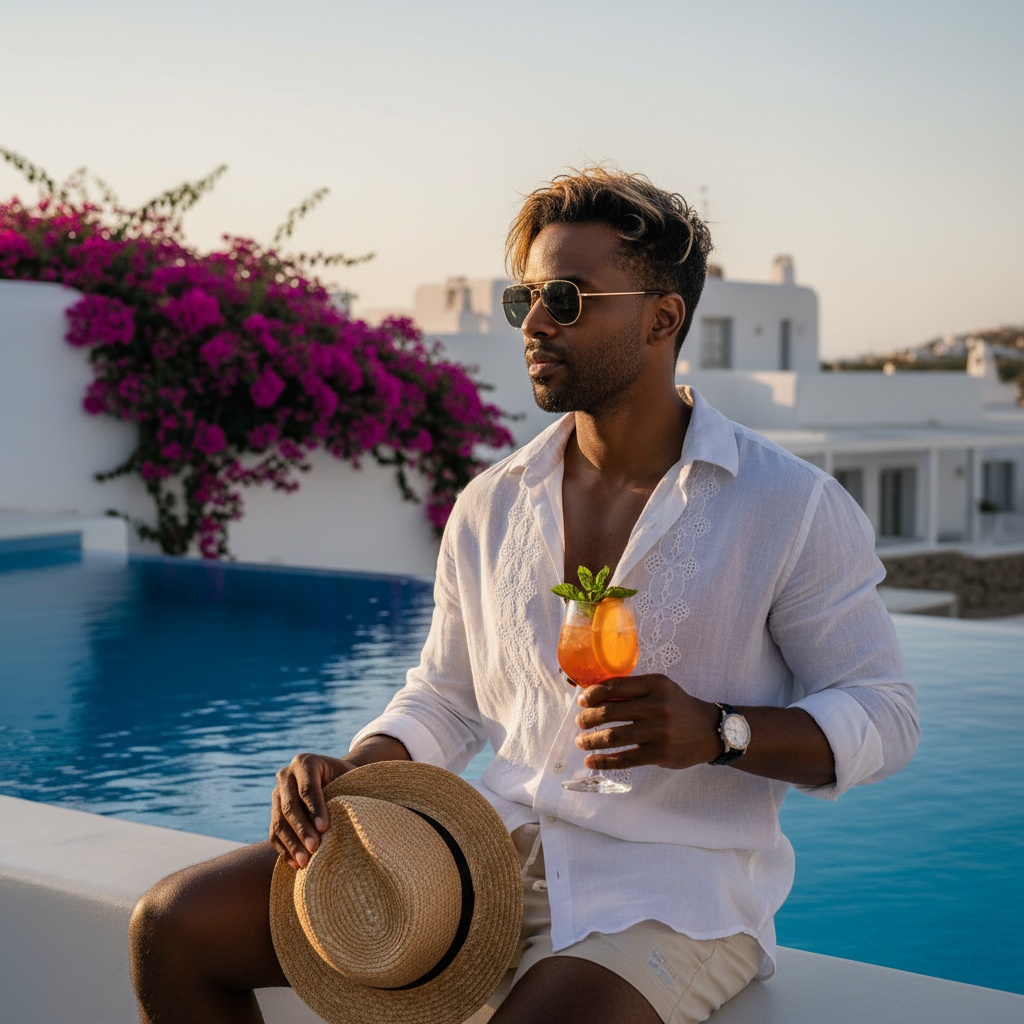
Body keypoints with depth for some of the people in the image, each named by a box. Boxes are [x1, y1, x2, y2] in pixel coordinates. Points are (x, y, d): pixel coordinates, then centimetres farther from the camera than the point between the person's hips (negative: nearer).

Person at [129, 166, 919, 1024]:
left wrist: (717, 731, -21)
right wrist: (352, 775, -2)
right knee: (175, 927, -7)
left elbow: (884, 713, -3)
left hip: (672, 889, -4)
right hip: (495, 849, 5)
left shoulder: (792, 505, -5)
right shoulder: (491, 507, 10)